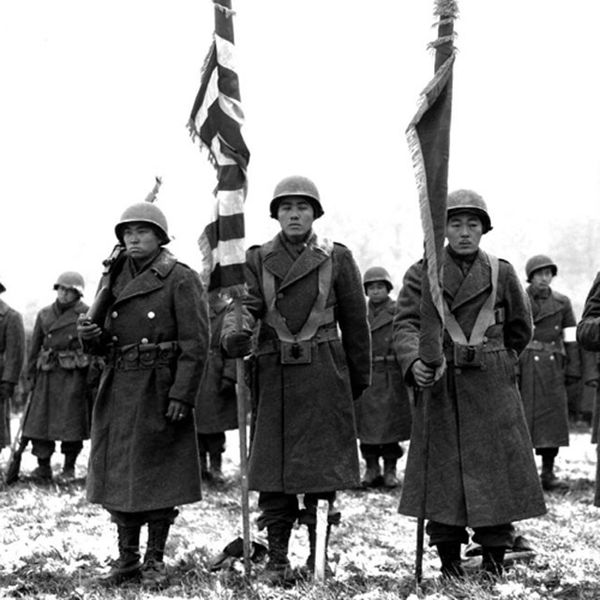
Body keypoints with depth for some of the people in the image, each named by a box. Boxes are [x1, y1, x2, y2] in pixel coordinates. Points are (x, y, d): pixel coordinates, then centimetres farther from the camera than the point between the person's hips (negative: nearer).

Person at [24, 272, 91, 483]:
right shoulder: (44, 314, 11)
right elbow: (34, 348, 14)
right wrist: (30, 376, 10)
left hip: (74, 376, -4)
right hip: (47, 376, 4)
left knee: (72, 424, 1)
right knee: (39, 420, 0)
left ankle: (69, 469, 13)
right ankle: (43, 468, 7)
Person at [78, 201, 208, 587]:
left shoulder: (182, 280, -6)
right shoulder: (117, 278, 12)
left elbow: (196, 344, -12)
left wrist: (182, 396, -19)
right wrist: (91, 335, -6)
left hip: (160, 391, -6)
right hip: (118, 389, 6)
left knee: (159, 475, 1)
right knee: (118, 474, 8)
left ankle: (155, 560, 14)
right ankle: (127, 559, 20)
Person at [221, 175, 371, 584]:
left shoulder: (337, 258, 5)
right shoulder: (258, 259, 7)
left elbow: (355, 321, 8)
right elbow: (246, 304, -6)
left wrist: (360, 377, 11)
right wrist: (236, 334, -29)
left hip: (324, 375, -1)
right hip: (273, 373, 1)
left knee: (323, 463, 1)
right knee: (271, 467, 2)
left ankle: (318, 556, 14)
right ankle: (277, 559, 12)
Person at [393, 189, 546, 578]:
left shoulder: (502, 273, 6)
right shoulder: (421, 274, 1)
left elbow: (521, 329, 19)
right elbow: (405, 324, -11)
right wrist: (414, 362, -28)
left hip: (493, 388, 1)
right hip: (440, 386, -1)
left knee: (496, 466, -1)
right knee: (443, 469, 0)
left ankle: (495, 553, 9)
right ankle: (449, 556, 11)